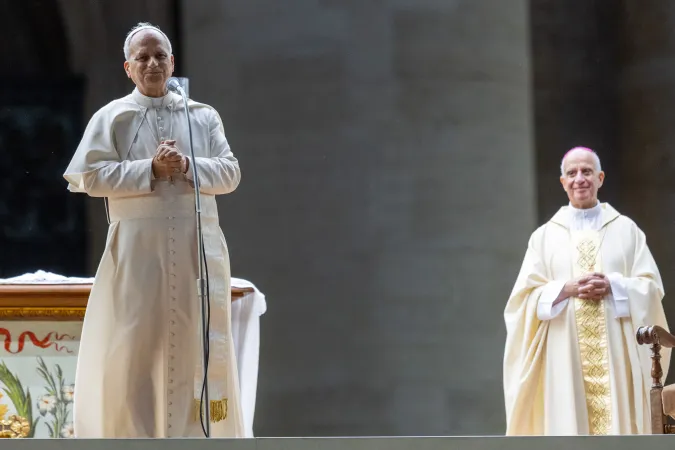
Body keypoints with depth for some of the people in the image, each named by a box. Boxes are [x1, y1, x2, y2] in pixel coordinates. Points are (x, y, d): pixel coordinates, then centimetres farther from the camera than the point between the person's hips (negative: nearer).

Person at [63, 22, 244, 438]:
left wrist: (188, 167, -12)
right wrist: (150, 169, -13)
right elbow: (90, 176, -5)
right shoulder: (111, 117, 5)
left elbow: (230, 173, 6)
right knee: (133, 345, -2)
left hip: (198, 245, 2)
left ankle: (199, 433, 11)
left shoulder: (203, 116, 12)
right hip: (137, 246, -2)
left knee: (201, 343, 4)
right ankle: (131, 432, 4)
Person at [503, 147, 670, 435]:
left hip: (617, 355, 0)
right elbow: (526, 297, 4)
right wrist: (567, 289, -13)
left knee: (618, 425, -4)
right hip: (566, 358, 0)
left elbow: (651, 286, 4)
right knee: (569, 428, -4)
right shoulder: (545, 236, 10)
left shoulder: (626, 229, 10)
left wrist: (612, 287, -13)